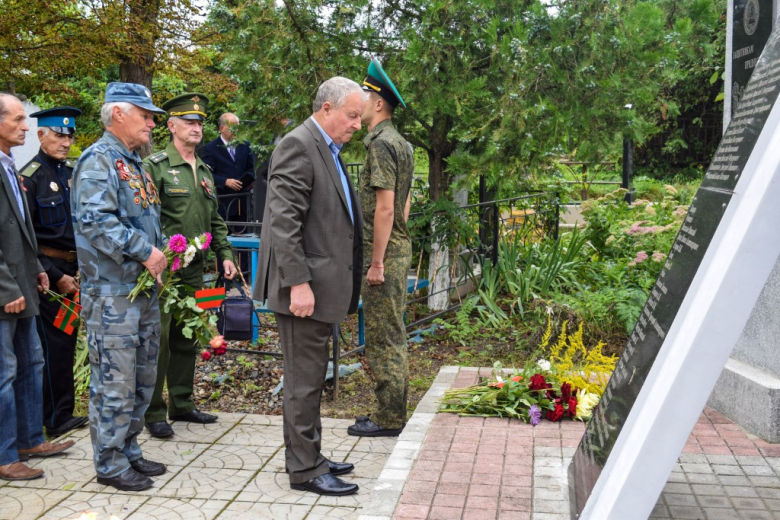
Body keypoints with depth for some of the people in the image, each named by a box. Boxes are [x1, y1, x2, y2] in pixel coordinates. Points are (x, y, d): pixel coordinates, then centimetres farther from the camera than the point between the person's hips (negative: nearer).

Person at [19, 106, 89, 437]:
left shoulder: (74, 172, 9)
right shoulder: (29, 177, -10)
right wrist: (55, 276, -14)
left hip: (75, 271, 6)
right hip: (47, 273, -6)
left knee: (68, 341, 13)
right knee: (54, 344, -1)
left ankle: (64, 412, 25)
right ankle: (57, 421, 10)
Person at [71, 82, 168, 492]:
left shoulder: (135, 163, 18)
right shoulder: (98, 160, -10)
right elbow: (96, 220, -23)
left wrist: (161, 252, 7)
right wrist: (144, 251, -21)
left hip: (144, 288, 9)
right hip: (112, 292, -9)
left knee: (141, 380, 15)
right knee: (114, 382, -2)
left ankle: (128, 451, 28)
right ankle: (110, 465, 11)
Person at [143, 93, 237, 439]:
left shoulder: (204, 171, 16)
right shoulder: (156, 166, -6)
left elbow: (214, 219, 20)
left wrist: (225, 254, 10)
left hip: (194, 268, 7)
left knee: (187, 339, 13)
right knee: (158, 339, -2)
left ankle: (182, 404, 24)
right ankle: (153, 412, 8)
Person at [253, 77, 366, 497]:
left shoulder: (328, 150, 16)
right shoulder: (298, 146, -14)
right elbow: (283, 221, -21)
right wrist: (298, 283, -24)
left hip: (323, 284, 10)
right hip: (305, 287, -10)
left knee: (310, 378, 17)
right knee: (304, 381, 0)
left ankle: (308, 458, 29)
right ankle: (304, 470, 12)